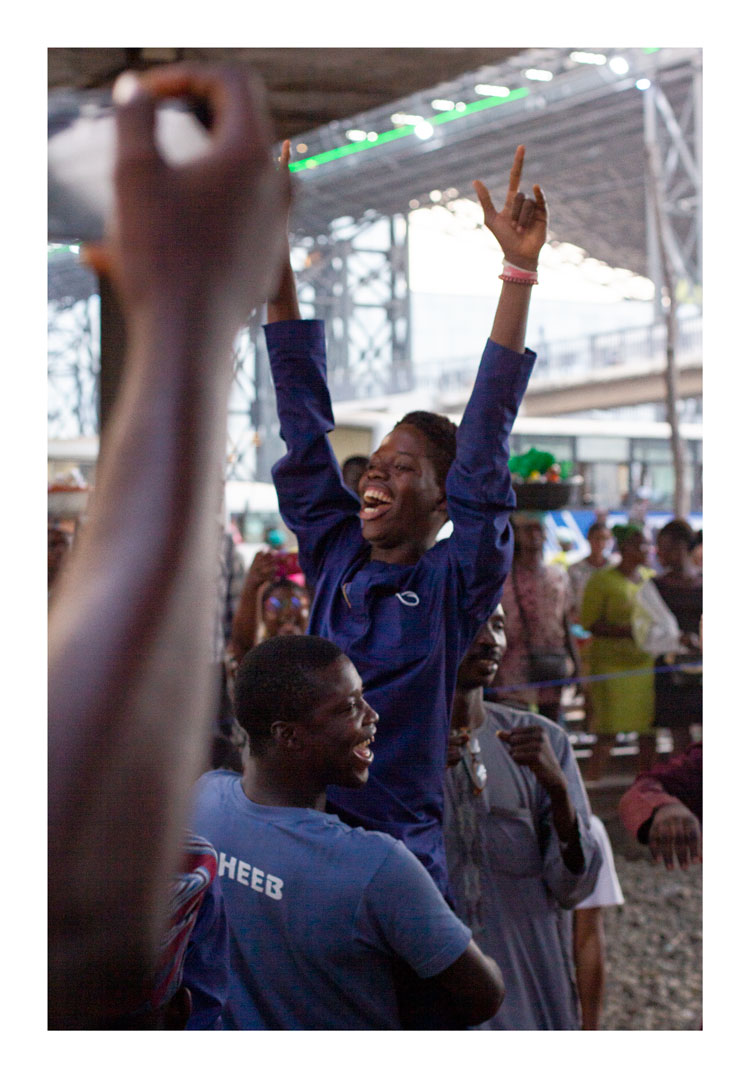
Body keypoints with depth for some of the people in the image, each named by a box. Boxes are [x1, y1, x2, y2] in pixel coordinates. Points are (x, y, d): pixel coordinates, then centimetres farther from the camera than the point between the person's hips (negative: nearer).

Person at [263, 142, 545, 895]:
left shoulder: (454, 585, -4)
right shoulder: (336, 557, 7)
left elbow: (485, 438, -12)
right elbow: (304, 416, 6)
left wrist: (520, 272, -18)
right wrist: (272, 253, 6)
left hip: (399, 852, -4)